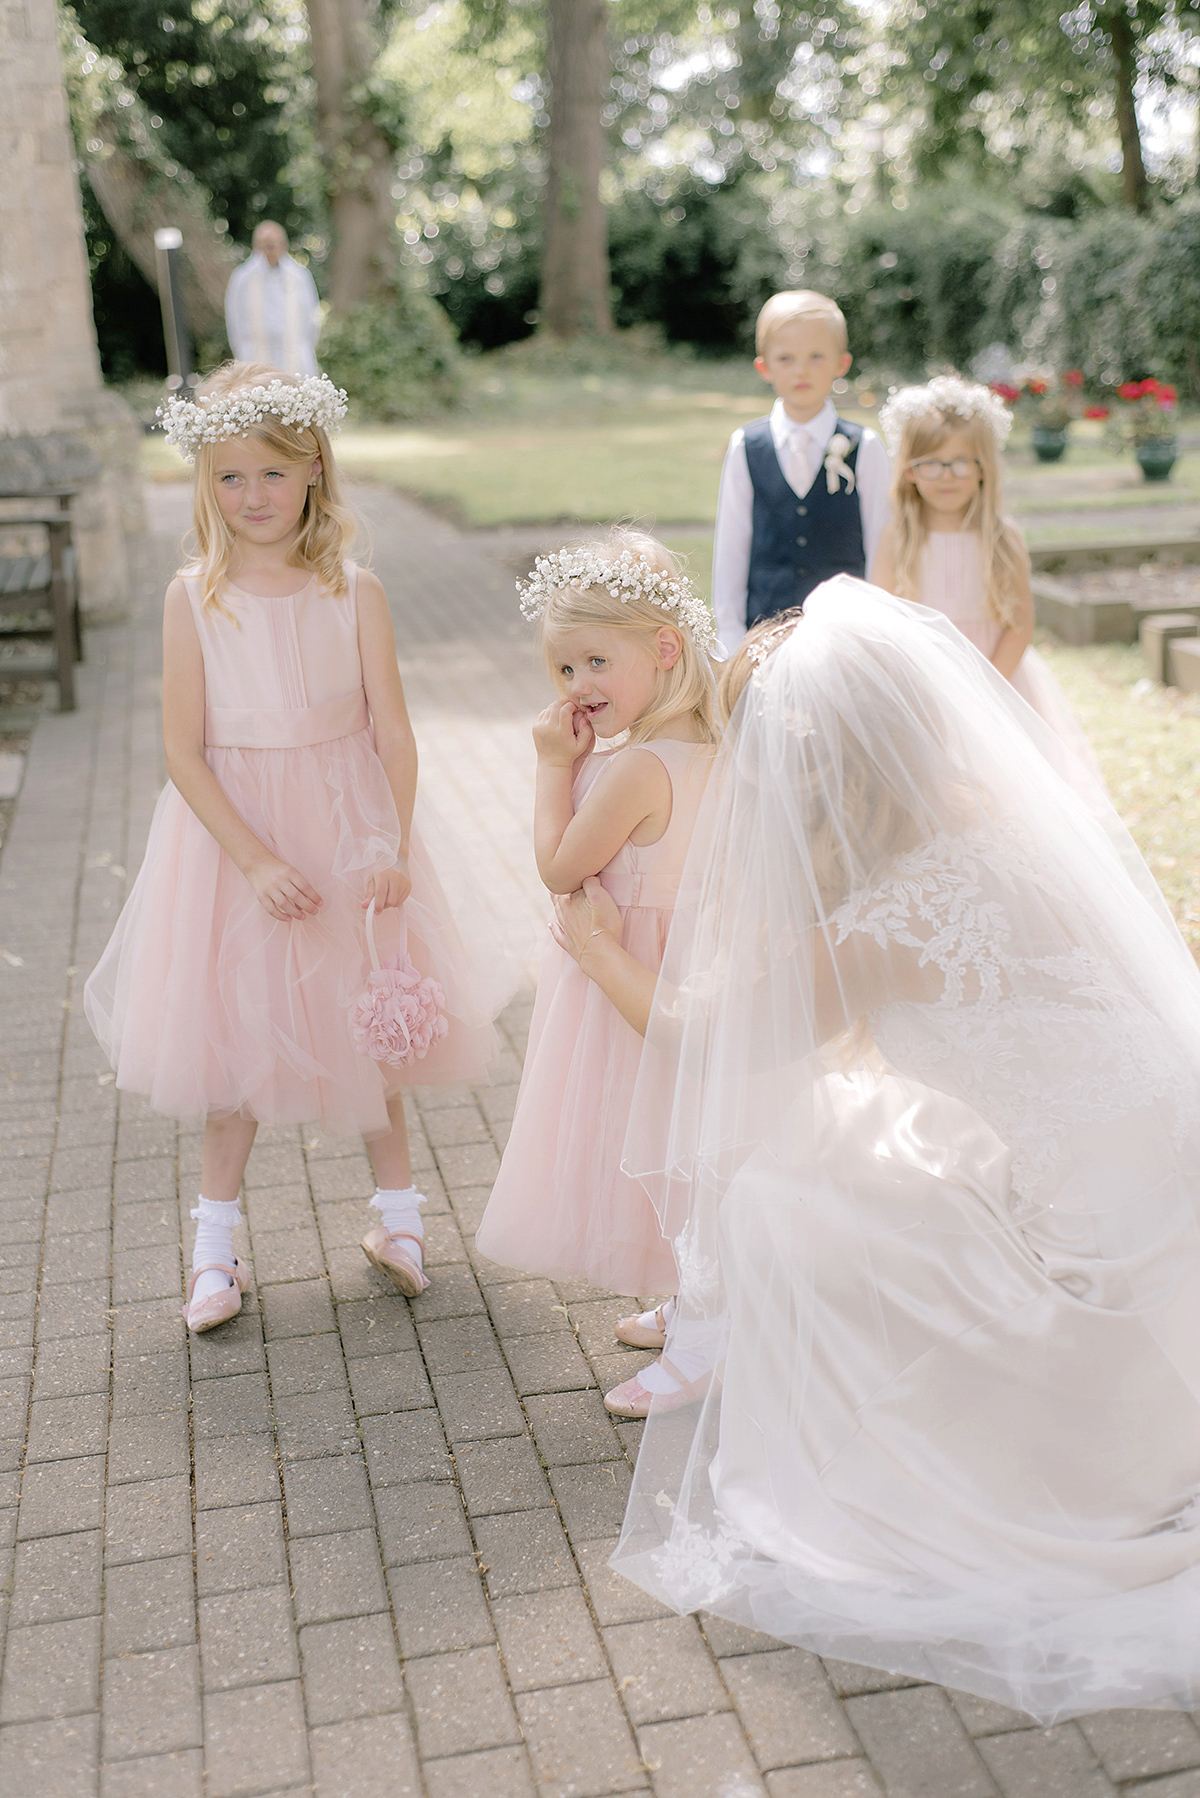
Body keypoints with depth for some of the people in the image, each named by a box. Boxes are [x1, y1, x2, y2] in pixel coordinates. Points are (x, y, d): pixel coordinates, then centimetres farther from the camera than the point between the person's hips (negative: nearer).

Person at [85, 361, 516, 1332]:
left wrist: (392, 846, -19)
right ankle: (217, 1240, 29)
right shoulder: (195, 596, -9)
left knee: (367, 1022, 13)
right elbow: (183, 752, -10)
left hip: (344, 827, 1)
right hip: (232, 835, 0)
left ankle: (398, 1215, 32)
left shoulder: (355, 590, -7)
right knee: (236, 1031, 10)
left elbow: (394, 732, -7)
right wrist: (257, 860, -18)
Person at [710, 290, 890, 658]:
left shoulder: (864, 449, 0)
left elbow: (881, 548, 2)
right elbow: (729, 548, 4)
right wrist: (730, 636, 3)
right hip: (766, 624, 1)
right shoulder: (745, 448, 2)